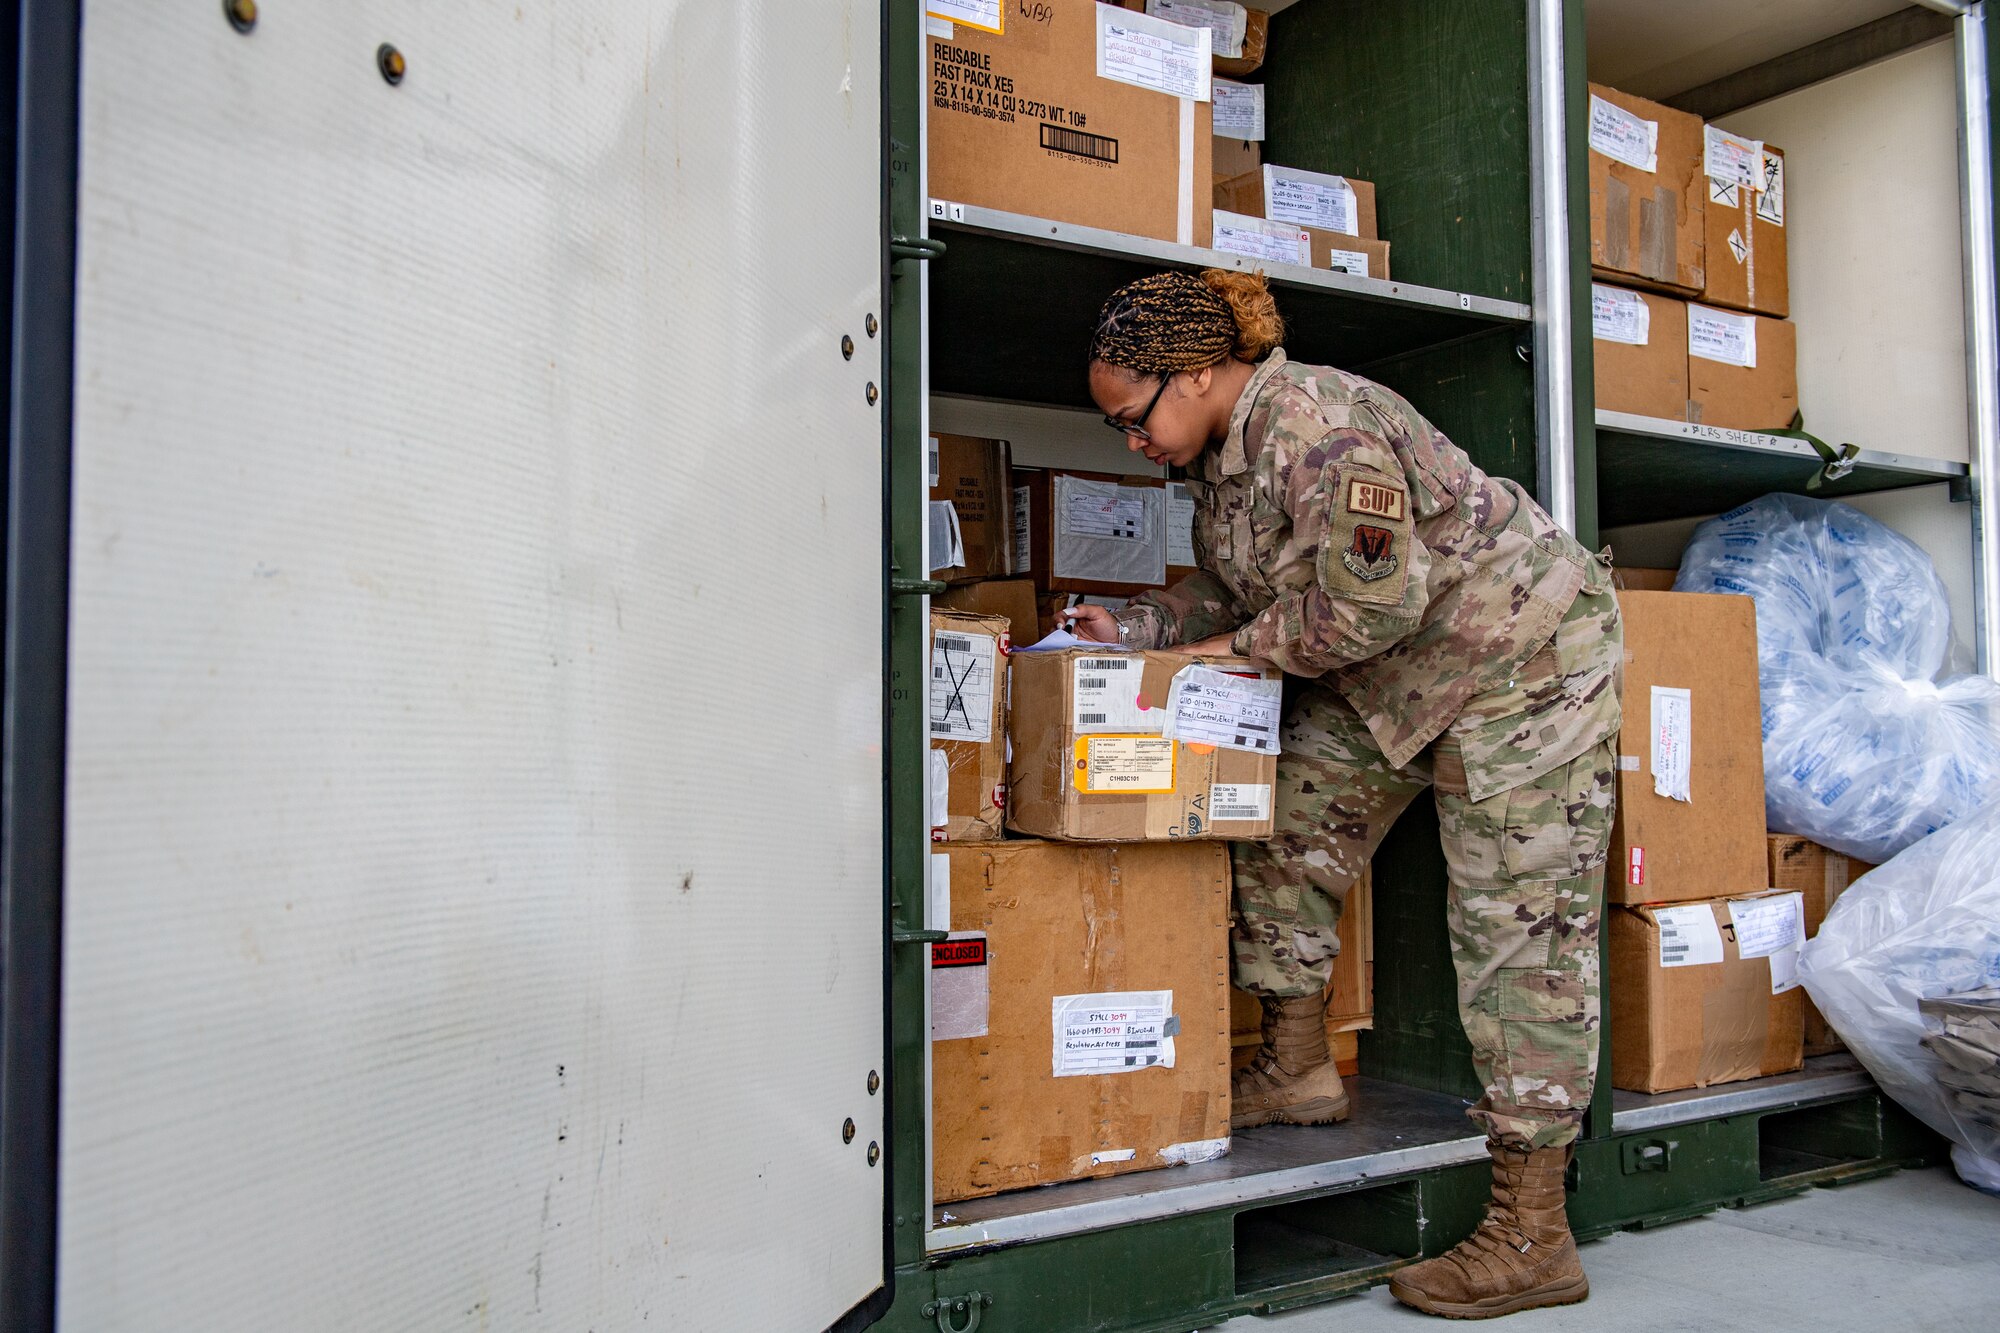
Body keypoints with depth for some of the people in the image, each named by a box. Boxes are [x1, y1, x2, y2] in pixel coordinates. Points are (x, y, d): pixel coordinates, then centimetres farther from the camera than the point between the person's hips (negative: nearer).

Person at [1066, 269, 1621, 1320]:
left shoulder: (1325, 432, -28)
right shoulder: (1219, 449, 3)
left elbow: (1370, 609, -27)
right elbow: (1228, 589, 12)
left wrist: (1241, 649, -15)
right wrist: (1127, 630, 0)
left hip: (1524, 655, -10)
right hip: (1389, 677, 10)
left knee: (1516, 926, -8)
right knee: (1288, 816, 8)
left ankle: (1534, 1236, -2)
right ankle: (1297, 1071, 23)